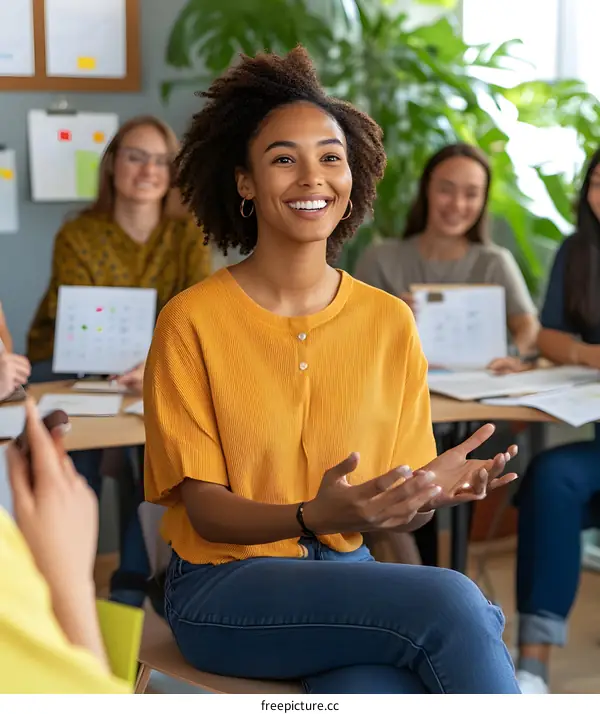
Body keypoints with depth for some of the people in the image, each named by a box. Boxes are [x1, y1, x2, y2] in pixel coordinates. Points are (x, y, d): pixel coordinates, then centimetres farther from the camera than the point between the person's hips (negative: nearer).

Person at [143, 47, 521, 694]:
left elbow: (393, 507, 7)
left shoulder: (390, 322, 4)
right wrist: (313, 517, -28)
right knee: (453, 604, -27)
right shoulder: (191, 323, -8)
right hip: (225, 585, -3)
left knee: (387, 688, -32)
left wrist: (431, 489, -17)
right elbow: (204, 509, -9)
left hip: (348, 576, 3)